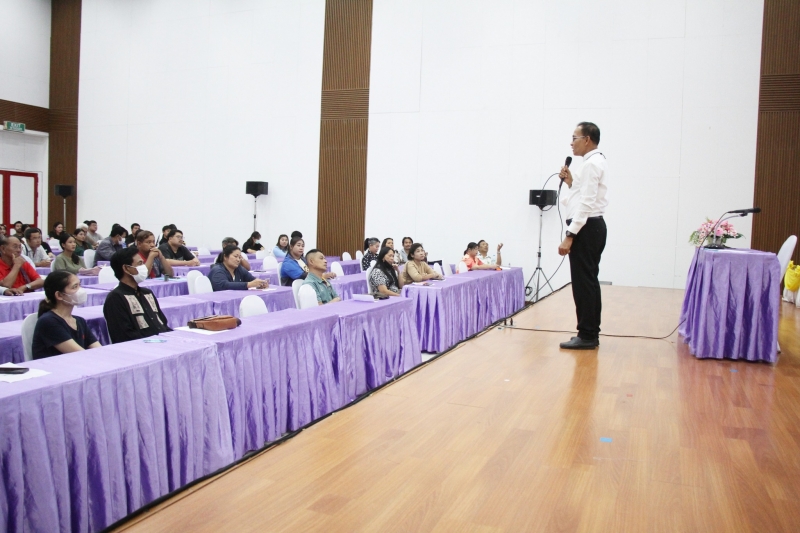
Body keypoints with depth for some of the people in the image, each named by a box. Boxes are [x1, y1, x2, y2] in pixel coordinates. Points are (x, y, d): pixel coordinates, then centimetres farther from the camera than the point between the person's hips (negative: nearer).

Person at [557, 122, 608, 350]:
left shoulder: (591, 164, -14)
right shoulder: (596, 162, 18)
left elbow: (586, 203, -22)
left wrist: (569, 236, -24)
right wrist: (571, 182, 7)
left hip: (585, 228, -11)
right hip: (592, 227, 11)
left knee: (583, 282, -6)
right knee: (589, 282, 14)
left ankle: (587, 336, 1)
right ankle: (590, 334, 22)